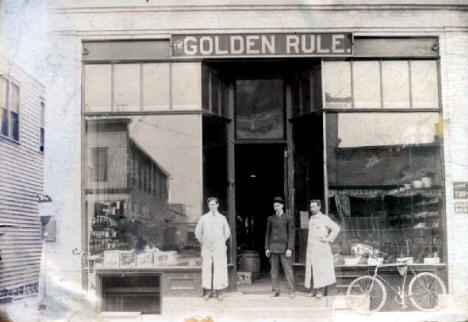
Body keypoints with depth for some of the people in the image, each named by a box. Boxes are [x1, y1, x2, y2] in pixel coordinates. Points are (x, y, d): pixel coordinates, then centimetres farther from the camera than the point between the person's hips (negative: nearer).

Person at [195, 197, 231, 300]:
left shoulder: (222, 218, 4)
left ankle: (218, 291, 4)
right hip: (206, 248, 0)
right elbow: (198, 232, 13)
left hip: (219, 248, 0)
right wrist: (202, 242, 12)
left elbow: (227, 233, 16)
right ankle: (208, 291, 7)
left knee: (219, 268, -2)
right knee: (206, 269, 0)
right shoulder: (203, 218, 3)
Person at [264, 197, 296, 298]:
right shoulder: (270, 218, 9)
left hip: (284, 247, -3)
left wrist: (290, 249, -13)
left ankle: (292, 291, 1)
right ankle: (275, 291, 9)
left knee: (288, 269, -4)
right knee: (274, 270, 4)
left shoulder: (288, 218, -1)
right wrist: (267, 248, 3)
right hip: (273, 247, 3)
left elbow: (291, 234, -5)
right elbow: (267, 234, 11)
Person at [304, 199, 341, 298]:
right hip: (311, 249, 6)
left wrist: (328, 239, -10)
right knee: (311, 270, 4)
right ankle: (314, 290, 7)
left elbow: (336, 228, -8)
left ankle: (322, 290, -3)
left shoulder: (324, 218, -4)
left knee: (321, 269, -6)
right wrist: (309, 243, 14)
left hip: (321, 249, -6)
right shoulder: (311, 219, 16)